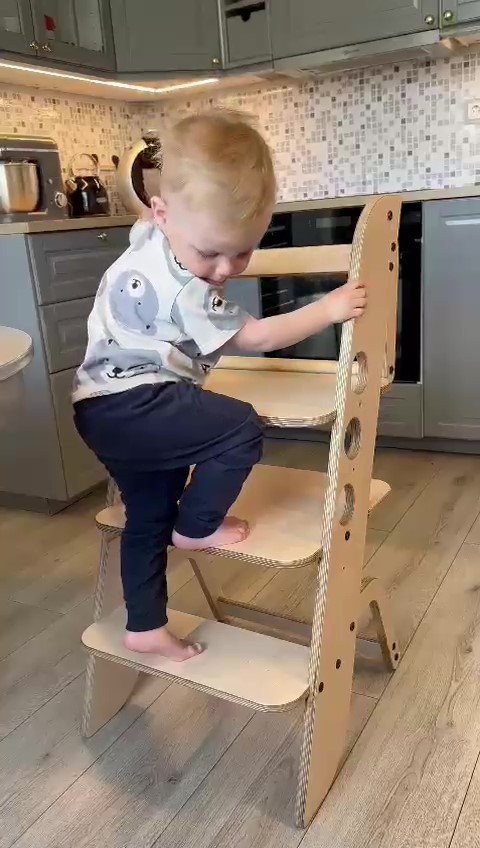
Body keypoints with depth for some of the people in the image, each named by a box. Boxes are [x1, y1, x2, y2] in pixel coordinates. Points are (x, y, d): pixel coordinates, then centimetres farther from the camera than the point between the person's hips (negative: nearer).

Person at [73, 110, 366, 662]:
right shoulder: (182, 293, -23)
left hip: (106, 409, 10)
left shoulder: (153, 238, 5)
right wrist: (327, 309, -7)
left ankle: (145, 627, 27)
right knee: (241, 428, -16)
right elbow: (256, 337, -15)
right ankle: (194, 528, 3)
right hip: (130, 406, -10)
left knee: (149, 516, 15)